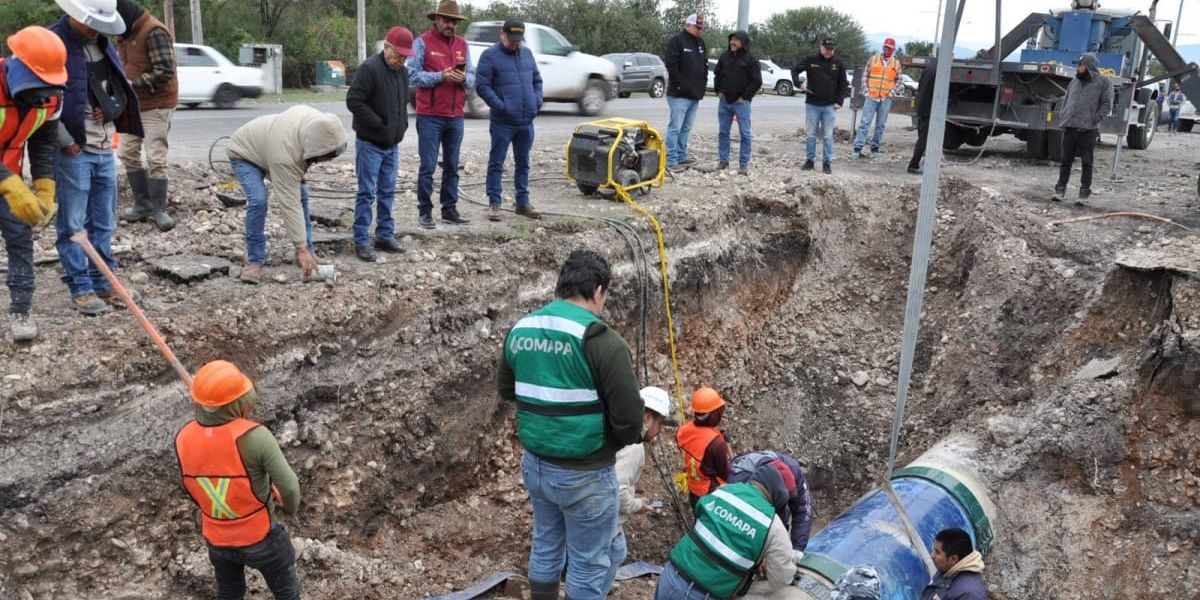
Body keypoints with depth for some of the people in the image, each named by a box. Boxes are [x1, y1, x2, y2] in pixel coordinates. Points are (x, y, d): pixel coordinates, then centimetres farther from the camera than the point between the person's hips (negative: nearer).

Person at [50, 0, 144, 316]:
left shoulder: (103, 44, 11)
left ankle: (104, 284, 23)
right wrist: (65, 141, -15)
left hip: (104, 148, 7)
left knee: (103, 223, 13)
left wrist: (112, 110, -1)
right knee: (71, 224, 2)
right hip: (72, 150, -7)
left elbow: (122, 88, 20)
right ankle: (81, 289, 9)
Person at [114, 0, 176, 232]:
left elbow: (165, 72, -25)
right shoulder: (125, 32, 9)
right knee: (128, 154, 10)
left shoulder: (154, 32, -19)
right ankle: (142, 205, 18)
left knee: (156, 158, -9)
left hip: (157, 105, -9)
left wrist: (133, 84, -26)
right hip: (134, 104, 9)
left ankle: (159, 210, -1)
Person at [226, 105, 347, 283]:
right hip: (245, 153, -7)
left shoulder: (315, 120, -26)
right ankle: (254, 261, -13)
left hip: (268, 144, 7)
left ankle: (309, 253, 9)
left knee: (301, 194, 1)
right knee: (258, 201, -26)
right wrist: (301, 249, -39)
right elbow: (289, 204, -41)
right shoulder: (285, 156, -44)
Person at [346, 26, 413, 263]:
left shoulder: (402, 71, 11)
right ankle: (361, 242, 1)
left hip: (392, 144, 7)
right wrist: (379, 125, -18)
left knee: (387, 192, 12)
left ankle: (385, 236, 21)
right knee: (367, 193, -4)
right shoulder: (370, 68, -14)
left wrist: (402, 126, 7)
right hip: (370, 143, -7)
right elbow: (354, 101, -19)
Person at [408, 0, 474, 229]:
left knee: (452, 166, 10)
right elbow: (413, 75, -11)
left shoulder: (462, 44, 13)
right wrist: (441, 76, -20)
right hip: (430, 116, -5)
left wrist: (464, 78, -13)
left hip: (456, 116, 5)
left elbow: (472, 78, 10)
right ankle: (425, 211, 5)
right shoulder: (422, 42, -3)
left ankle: (450, 209, 18)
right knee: (427, 167, -2)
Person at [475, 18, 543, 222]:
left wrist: (537, 101, 4)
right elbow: (481, 86, -9)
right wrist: (500, 106, -16)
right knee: (496, 164, 0)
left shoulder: (527, 54, 13)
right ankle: (494, 203, 6)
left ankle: (523, 202, 22)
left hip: (527, 121, 6)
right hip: (502, 122, -5)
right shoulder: (490, 56, -4)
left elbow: (537, 80, 20)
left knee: (523, 163, 13)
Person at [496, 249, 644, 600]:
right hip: (584, 474, -6)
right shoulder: (601, 340, -21)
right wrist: (614, 443, 0)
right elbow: (630, 419, -20)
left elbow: (506, 390, 16)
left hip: (535, 464, 7)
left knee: (545, 547, 25)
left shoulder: (519, 331, 1)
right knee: (587, 565, 11)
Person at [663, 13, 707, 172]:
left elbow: (705, 65, 24)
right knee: (675, 128, -7)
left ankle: (682, 156, 19)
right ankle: (671, 160, -5)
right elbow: (671, 64, -16)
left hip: (695, 94, 8)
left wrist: (703, 82, 10)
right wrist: (680, 84, -16)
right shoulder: (676, 41, -9)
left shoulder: (701, 43, 17)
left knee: (686, 128, 12)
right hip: (679, 94, -8)